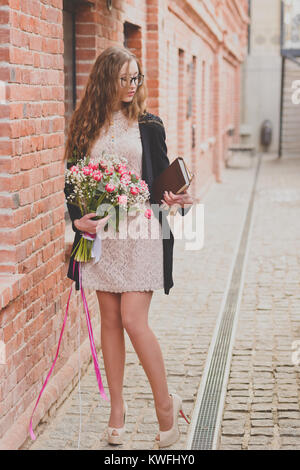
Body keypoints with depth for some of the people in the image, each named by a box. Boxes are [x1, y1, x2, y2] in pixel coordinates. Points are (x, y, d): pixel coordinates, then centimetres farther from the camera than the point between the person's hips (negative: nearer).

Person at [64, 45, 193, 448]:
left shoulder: (148, 125, 3)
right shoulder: (86, 127, 6)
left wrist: (171, 199, -16)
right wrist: (78, 219, -6)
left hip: (139, 231, -2)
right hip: (100, 231, 3)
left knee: (133, 320, -9)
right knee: (110, 320, 8)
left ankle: (166, 403, 8)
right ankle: (117, 407, 20)